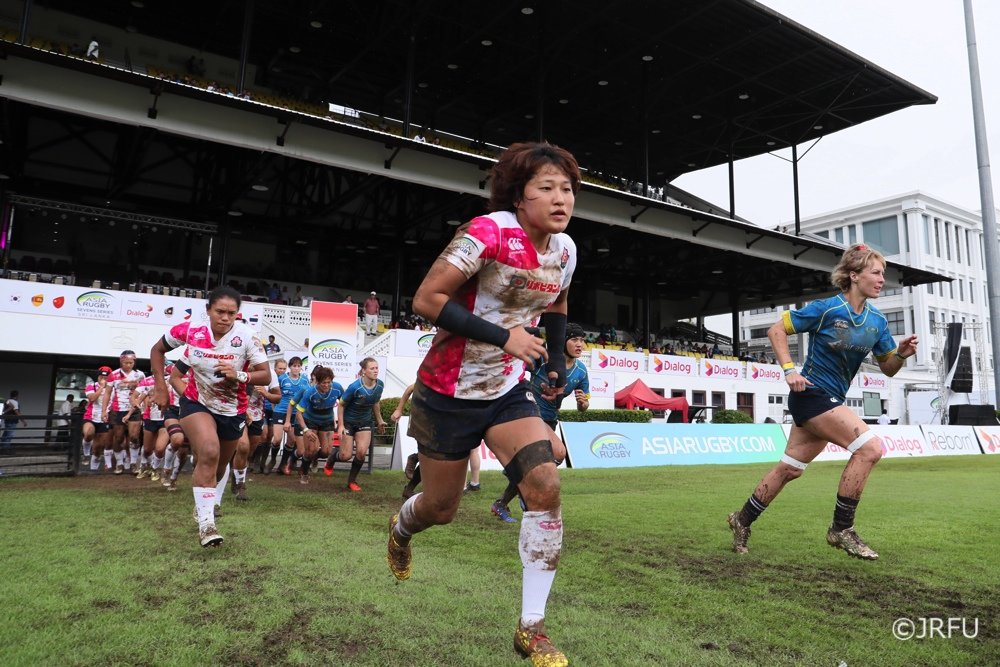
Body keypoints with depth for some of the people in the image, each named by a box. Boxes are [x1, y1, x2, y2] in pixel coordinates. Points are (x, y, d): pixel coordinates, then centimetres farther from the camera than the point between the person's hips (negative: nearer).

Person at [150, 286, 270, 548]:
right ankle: (206, 523, -19)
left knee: (220, 464, 20)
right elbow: (157, 350, 1)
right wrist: (160, 388, -4)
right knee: (209, 452, -27)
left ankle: (206, 501, 52)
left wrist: (240, 376, -37)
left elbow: (266, 376, -19)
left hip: (232, 410, 2)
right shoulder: (190, 329, -16)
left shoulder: (247, 336, -21)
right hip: (196, 404, -1)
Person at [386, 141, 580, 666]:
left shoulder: (565, 250, -1)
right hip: (449, 392, -4)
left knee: (545, 488, -15)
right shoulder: (489, 233, -21)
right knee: (441, 508, 11)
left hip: (508, 392, 5)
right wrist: (502, 336, -27)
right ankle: (400, 529, 51)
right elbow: (426, 299, -22)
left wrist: (557, 358, 6)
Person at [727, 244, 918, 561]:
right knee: (870, 447, -20)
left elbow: (888, 368, 10)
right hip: (811, 394, -8)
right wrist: (790, 370, -17)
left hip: (831, 401, 8)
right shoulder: (826, 308, -14)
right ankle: (841, 529, -7)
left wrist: (902, 353, -12)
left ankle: (742, 520, 27)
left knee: (790, 468, 13)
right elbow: (776, 329, -8)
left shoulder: (877, 320, 4)